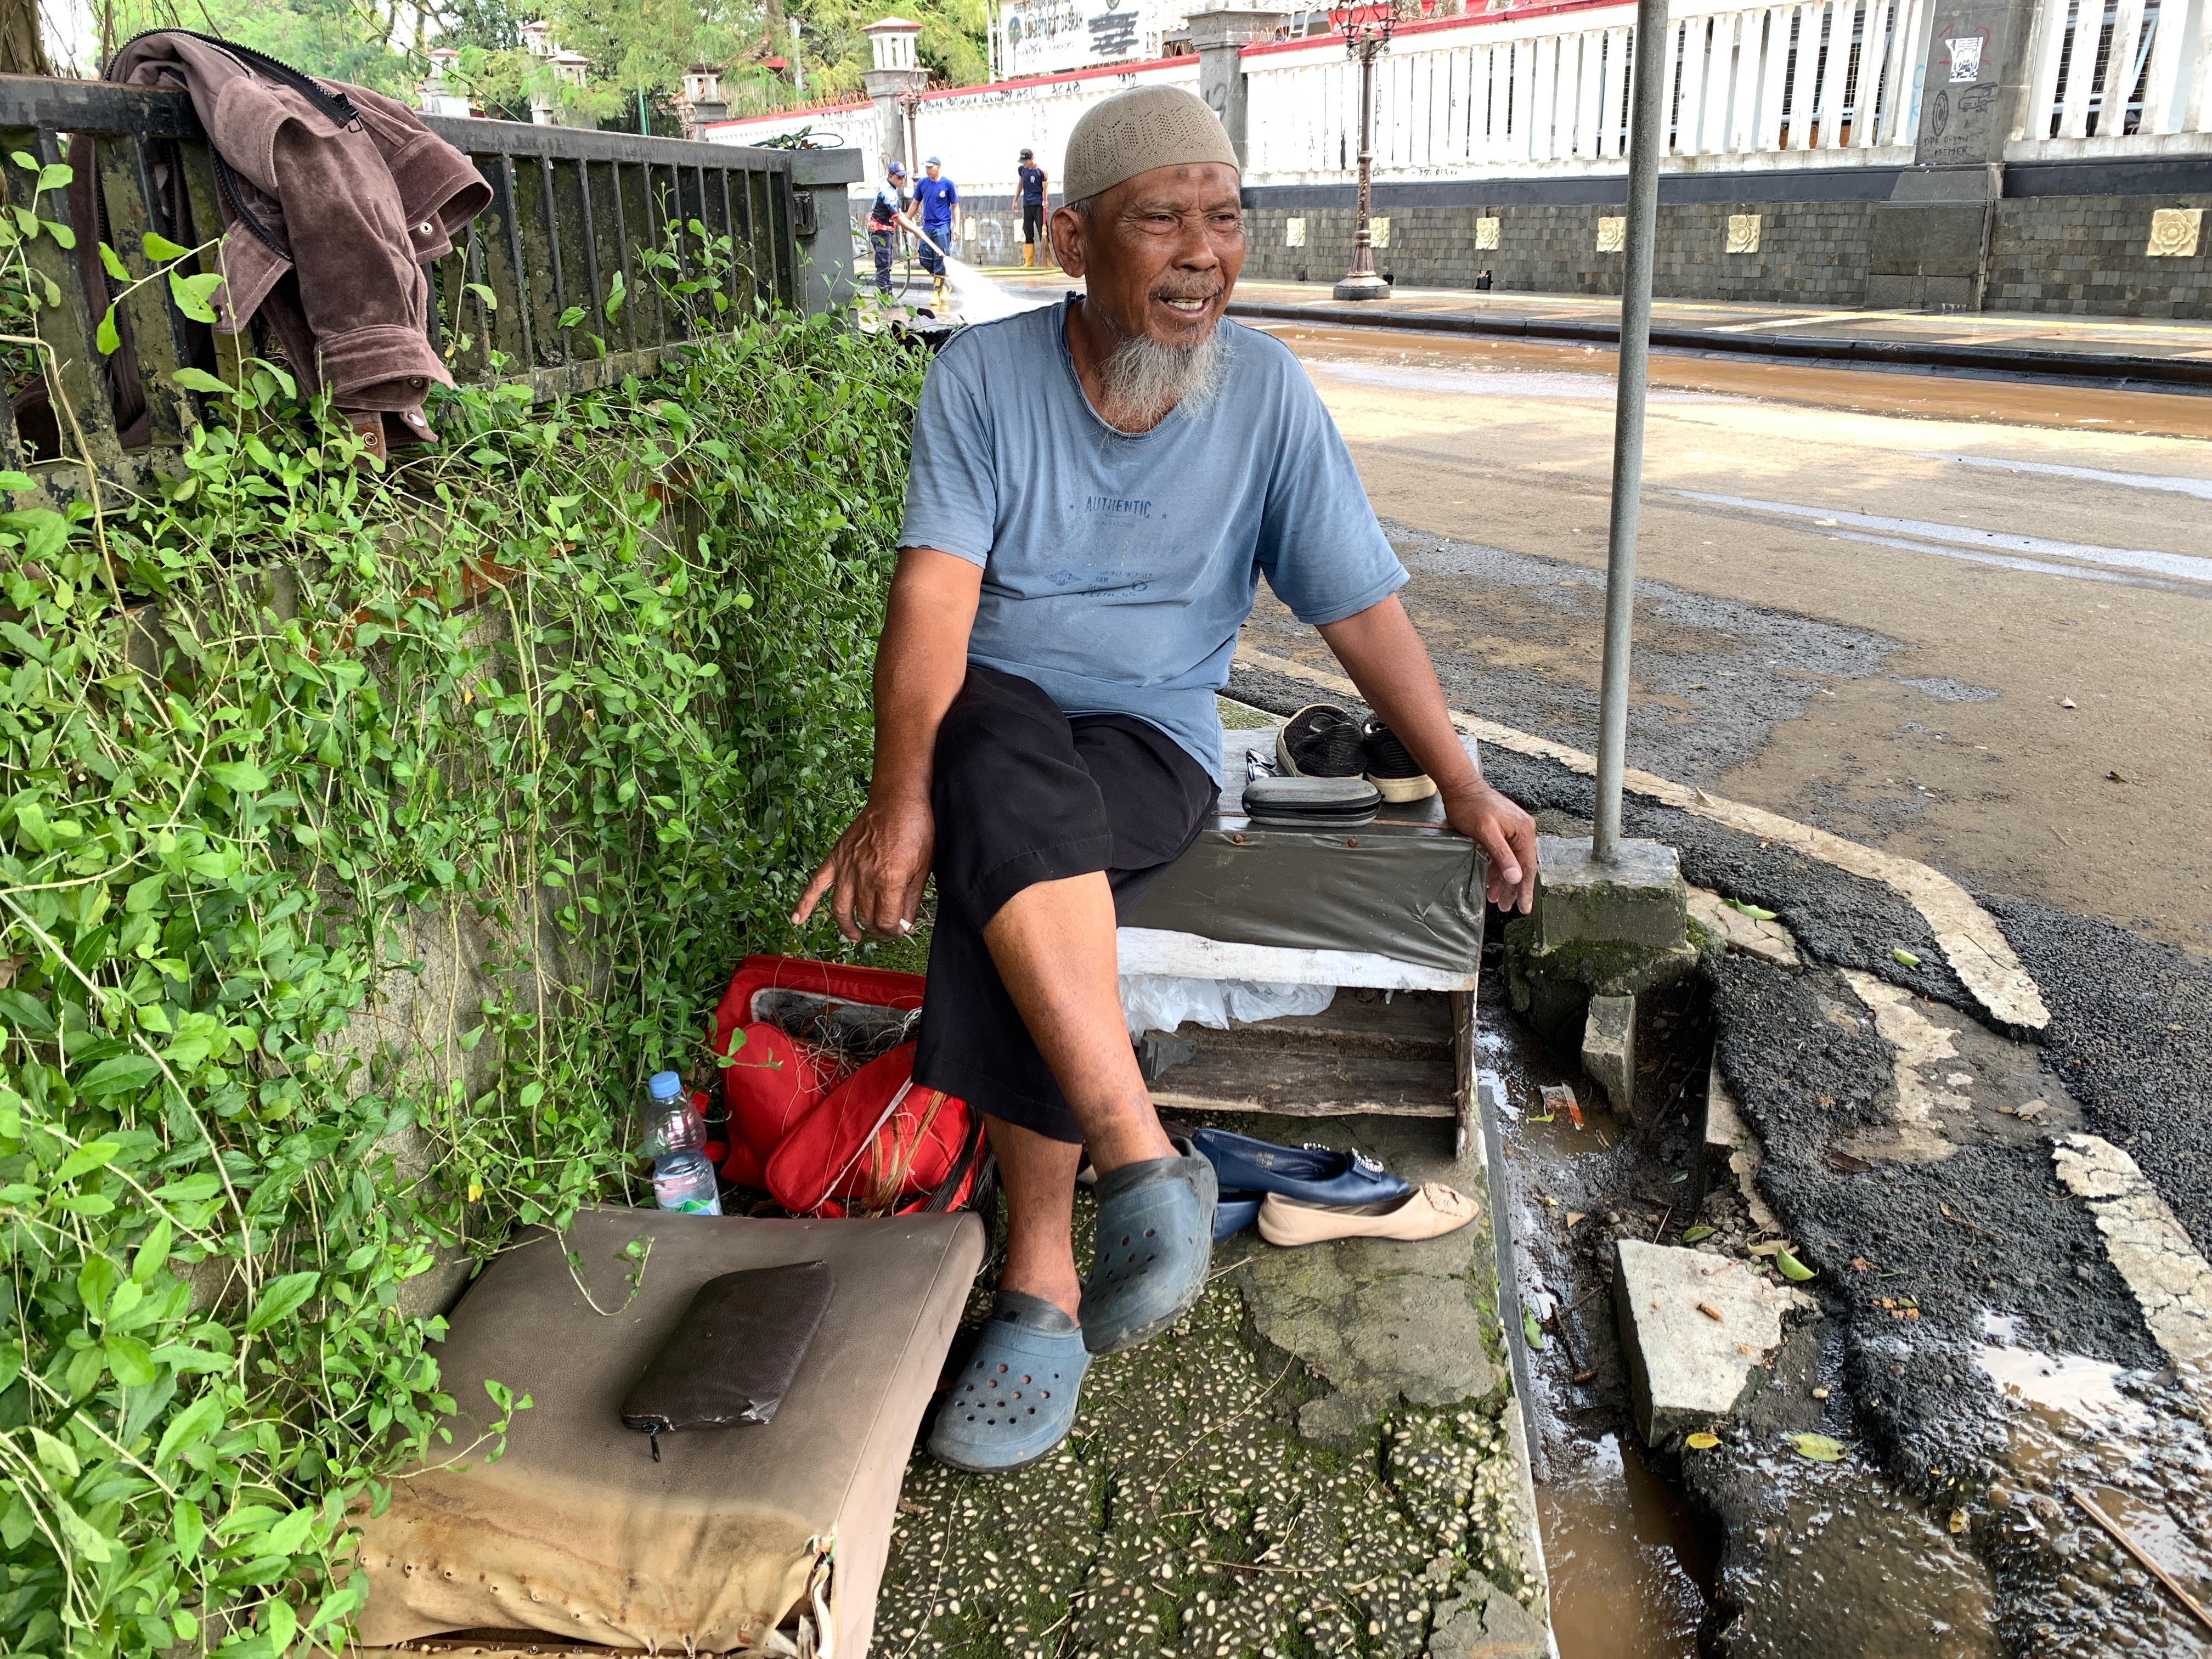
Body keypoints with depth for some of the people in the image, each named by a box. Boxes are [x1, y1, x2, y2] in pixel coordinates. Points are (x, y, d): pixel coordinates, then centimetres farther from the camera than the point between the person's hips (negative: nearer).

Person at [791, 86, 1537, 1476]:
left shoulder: (1266, 389, -2)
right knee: (1003, 767, -36)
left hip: (1157, 741, -1)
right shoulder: (984, 374, -5)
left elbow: (1362, 606, 1)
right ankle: (1144, 1159, -33)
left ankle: (1044, 1284, -19)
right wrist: (902, 800, -28)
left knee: (1002, 907, -31)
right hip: (997, 715, 1)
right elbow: (936, 596, -16)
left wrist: (1462, 784, -4)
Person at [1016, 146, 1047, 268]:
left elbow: (1045, 189, -7)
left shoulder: (1040, 171, -8)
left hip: (1039, 205, -5)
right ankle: (1029, 261, 9)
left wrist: (1045, 200, -24)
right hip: (1027, 206, 5)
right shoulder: (1021, 170, 8)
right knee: (1028, 235, 6)